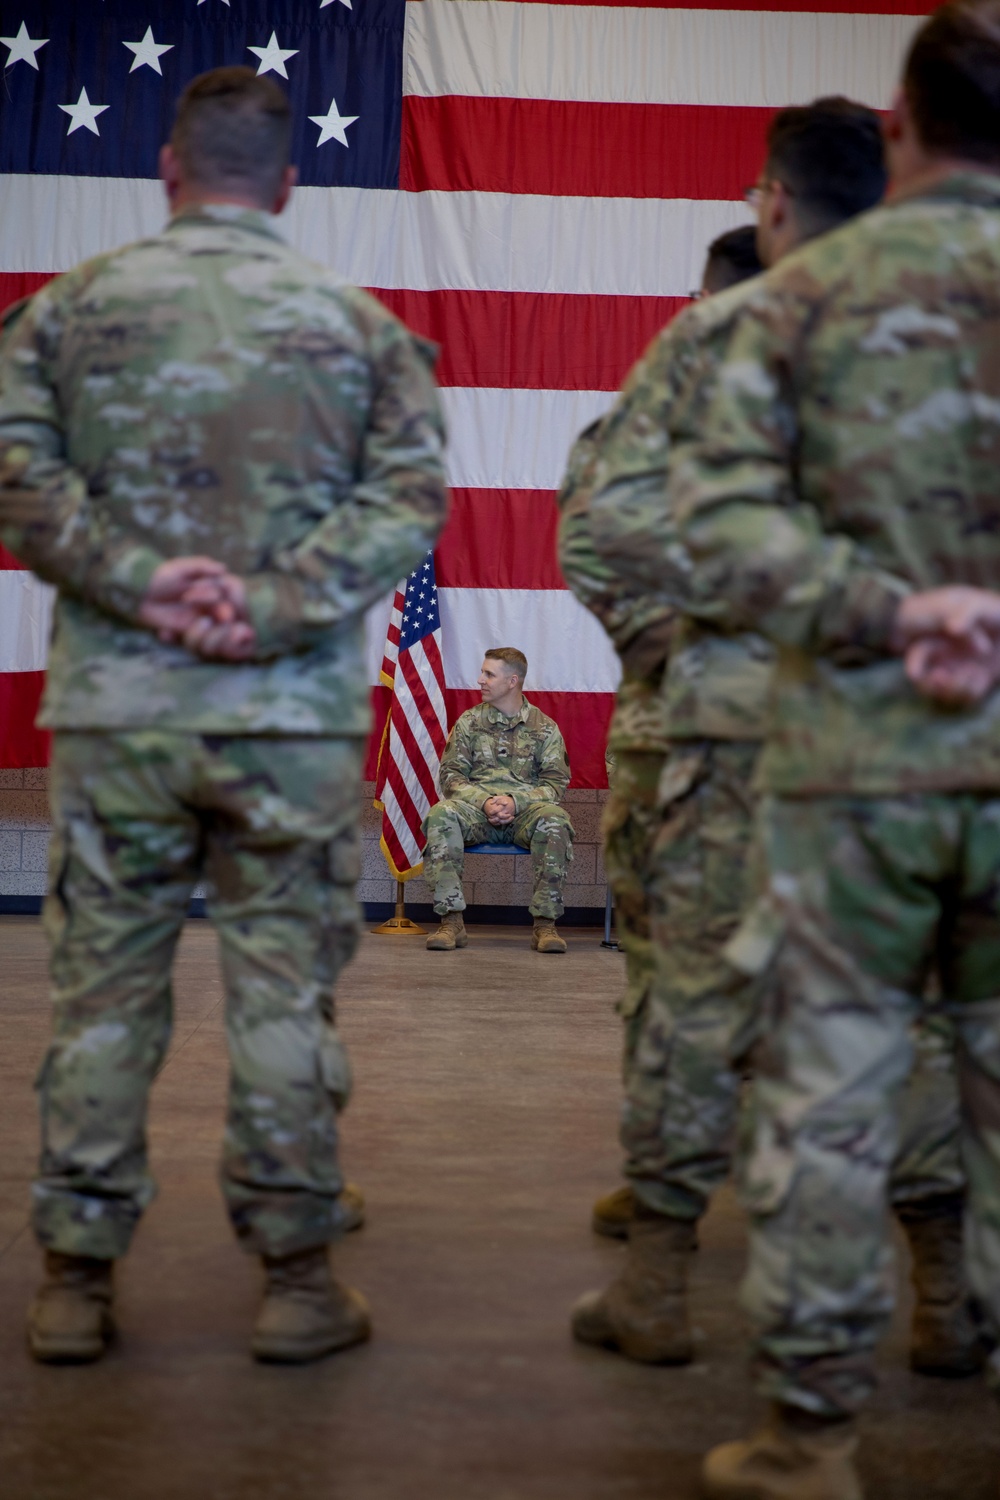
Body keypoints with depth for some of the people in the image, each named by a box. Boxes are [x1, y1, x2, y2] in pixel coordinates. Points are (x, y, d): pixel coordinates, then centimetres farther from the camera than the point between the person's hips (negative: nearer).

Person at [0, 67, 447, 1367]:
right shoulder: (355, 321, 6)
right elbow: (408, 494, -5)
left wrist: (139, 583, -11)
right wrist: (274, 606, -12)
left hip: (113, 709, 1)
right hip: (295, 719, 0)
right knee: (286, 992, 6)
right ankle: (297, 1276, 13)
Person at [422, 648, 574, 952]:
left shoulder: (545, 727, 9)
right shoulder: (469, 722, 12)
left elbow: (555, 782, 3)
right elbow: (451, 776, 6)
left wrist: (515, 801, -16)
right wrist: (484, 801, -13)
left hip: (526, 811, -1)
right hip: (477, 810, 1)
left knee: (554, 819, -36)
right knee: (441, 813, -33)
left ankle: (545, 923, -30)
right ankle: (451, 921, -33)